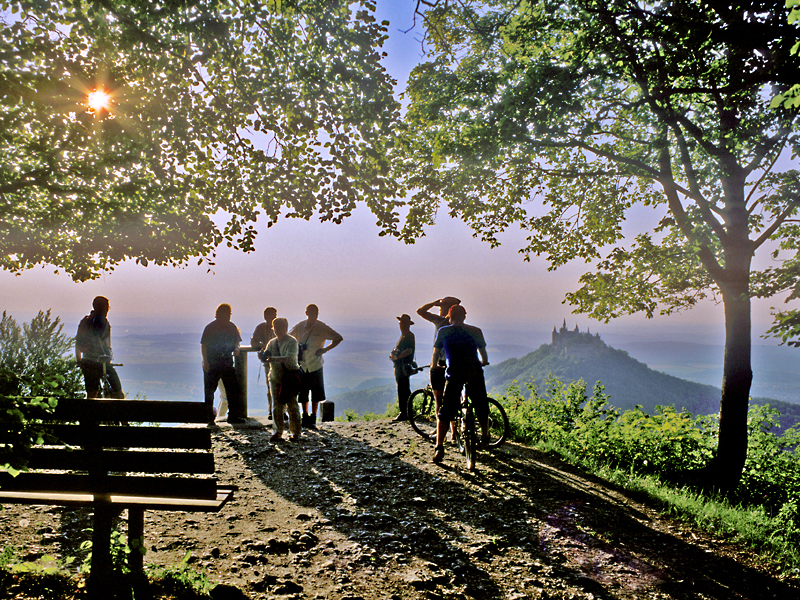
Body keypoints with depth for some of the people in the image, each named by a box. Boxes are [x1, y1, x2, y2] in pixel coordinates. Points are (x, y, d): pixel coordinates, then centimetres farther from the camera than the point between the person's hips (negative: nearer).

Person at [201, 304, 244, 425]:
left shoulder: (231, 327, 7)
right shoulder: (210, 327, -5)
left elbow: (237, 341, 18)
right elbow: (203, 345, -5)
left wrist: (236, 349, -4)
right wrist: (205, 361, -13)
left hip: (227, 362, 4)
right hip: (211, 363, -4)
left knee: (233, 388, 2)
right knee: (209, 390, 2)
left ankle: (233, 415, 11)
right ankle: (209, 417, 13)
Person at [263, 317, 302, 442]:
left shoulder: (292, 342, -8)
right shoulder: (272, 342, 12)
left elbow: (289, 358, -22)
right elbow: (266, 357, 7)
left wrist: (273, 358, -35)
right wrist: (263, 357, -17)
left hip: (290, 377, -5)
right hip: (275, 377, 5)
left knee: (292, 405, -3)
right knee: (277, 406, 5)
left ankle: (296, 432, 8)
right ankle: (278, 431, 16)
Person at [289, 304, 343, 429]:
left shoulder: (322, 327, -5)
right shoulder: (299, 327, 0)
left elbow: (338, 338, 2)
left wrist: (325, 349, -5)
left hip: (315, 366, -2)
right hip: (302, 366, 2)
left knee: (316, 395, 0)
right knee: (302, 394, 8)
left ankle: (313, 419, 12)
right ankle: (305, 417, 26)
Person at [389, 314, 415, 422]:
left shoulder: (409, 336, -11)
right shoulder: (403, 336, 20)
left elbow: (409, 350, -24)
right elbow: (396, 349, 23)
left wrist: (397, 357, -20)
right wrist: (392, 354, 3)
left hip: (404, 367, -10)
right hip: (399, 366, 10)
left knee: (402, 391, -11)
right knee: (405, 391, 14)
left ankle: (404, 413, -11)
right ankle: (407, 412, 20)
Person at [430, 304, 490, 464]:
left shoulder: (443, 332, 10)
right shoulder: (475, 331, 13)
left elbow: (435, 355, 10)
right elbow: (484, 356, 15)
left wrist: (433, 366, 29)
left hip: (454, 374, -1)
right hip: (475, 373, 1)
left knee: (445, 412, 2)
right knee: (481, 408, 22)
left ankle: (439, 448, -7)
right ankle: (485, 438, 38)